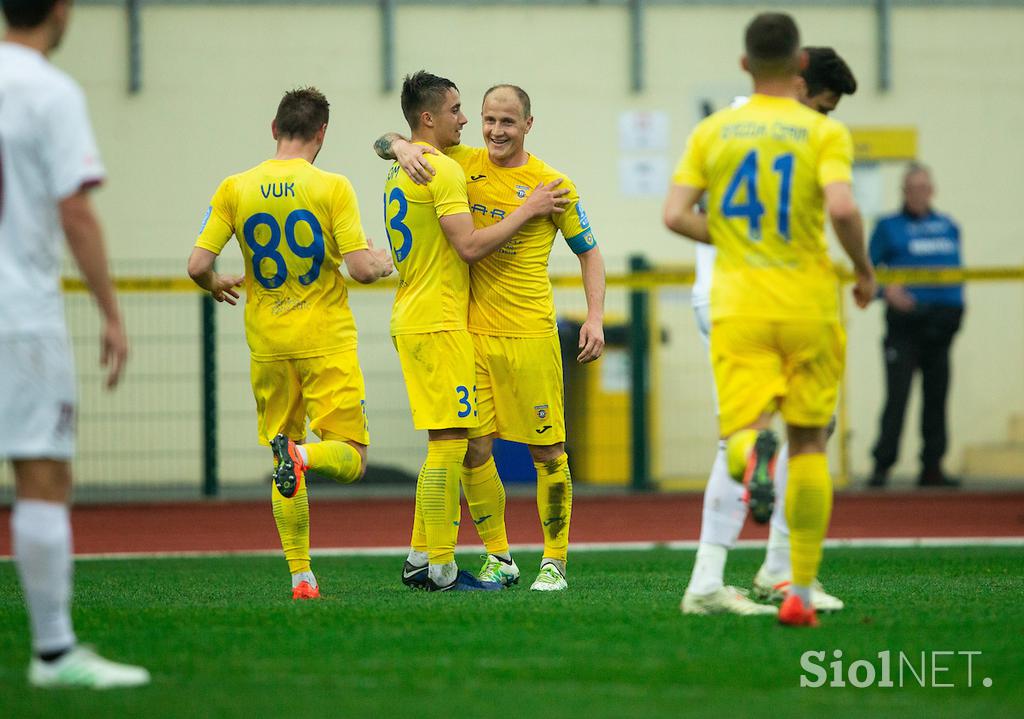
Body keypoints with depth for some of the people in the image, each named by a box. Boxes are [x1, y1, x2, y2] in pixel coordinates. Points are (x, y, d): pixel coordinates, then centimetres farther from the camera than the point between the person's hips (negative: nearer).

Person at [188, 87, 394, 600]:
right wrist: (383, 263, 10)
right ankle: (304, 455, -30)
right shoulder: (332, 187, -8)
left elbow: (197, 265, -3)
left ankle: (301, 576, 4)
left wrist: (217, 286, 19)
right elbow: (360, 268, -13)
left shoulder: (235, 189, 0)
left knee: (283, 471, 12)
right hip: (327, 344, -3)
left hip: (267, 345, 3)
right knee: (350, 460, 3)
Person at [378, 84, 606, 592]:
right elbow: (385, 140, 13)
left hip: (530, 334, -3)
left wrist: (595, 317, -3)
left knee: (547, 451, -1)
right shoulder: (462, 164, 7)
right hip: (470, 331, 3)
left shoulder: (551, 184, 0)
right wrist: (403, 147, -11)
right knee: (474, 449, 2)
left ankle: (554, 561, 9)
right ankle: (498, 558, 14)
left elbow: (588, 251, 8)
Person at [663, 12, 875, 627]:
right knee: (810, 444, 10)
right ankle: (802, 593, 10)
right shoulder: (824, 131, -4)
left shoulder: (713, 131, 5)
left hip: (738, 306, 1)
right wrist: (865, 270, -2)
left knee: (740, 430, -2)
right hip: (810, 305, -1)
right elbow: (842, 208, -20)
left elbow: (676, 216, -1)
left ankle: (753, 451, -43)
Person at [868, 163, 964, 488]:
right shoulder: (888, 227, 4)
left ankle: (932, 467, 10)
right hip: (905, 322, -4)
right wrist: (887, 289, -20)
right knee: (897, 395, -11)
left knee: (936, 395, 6)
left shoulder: (948, 227, 16)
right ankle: (882, 465, -10)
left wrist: (957, 304, 8)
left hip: (941, 322, 4)